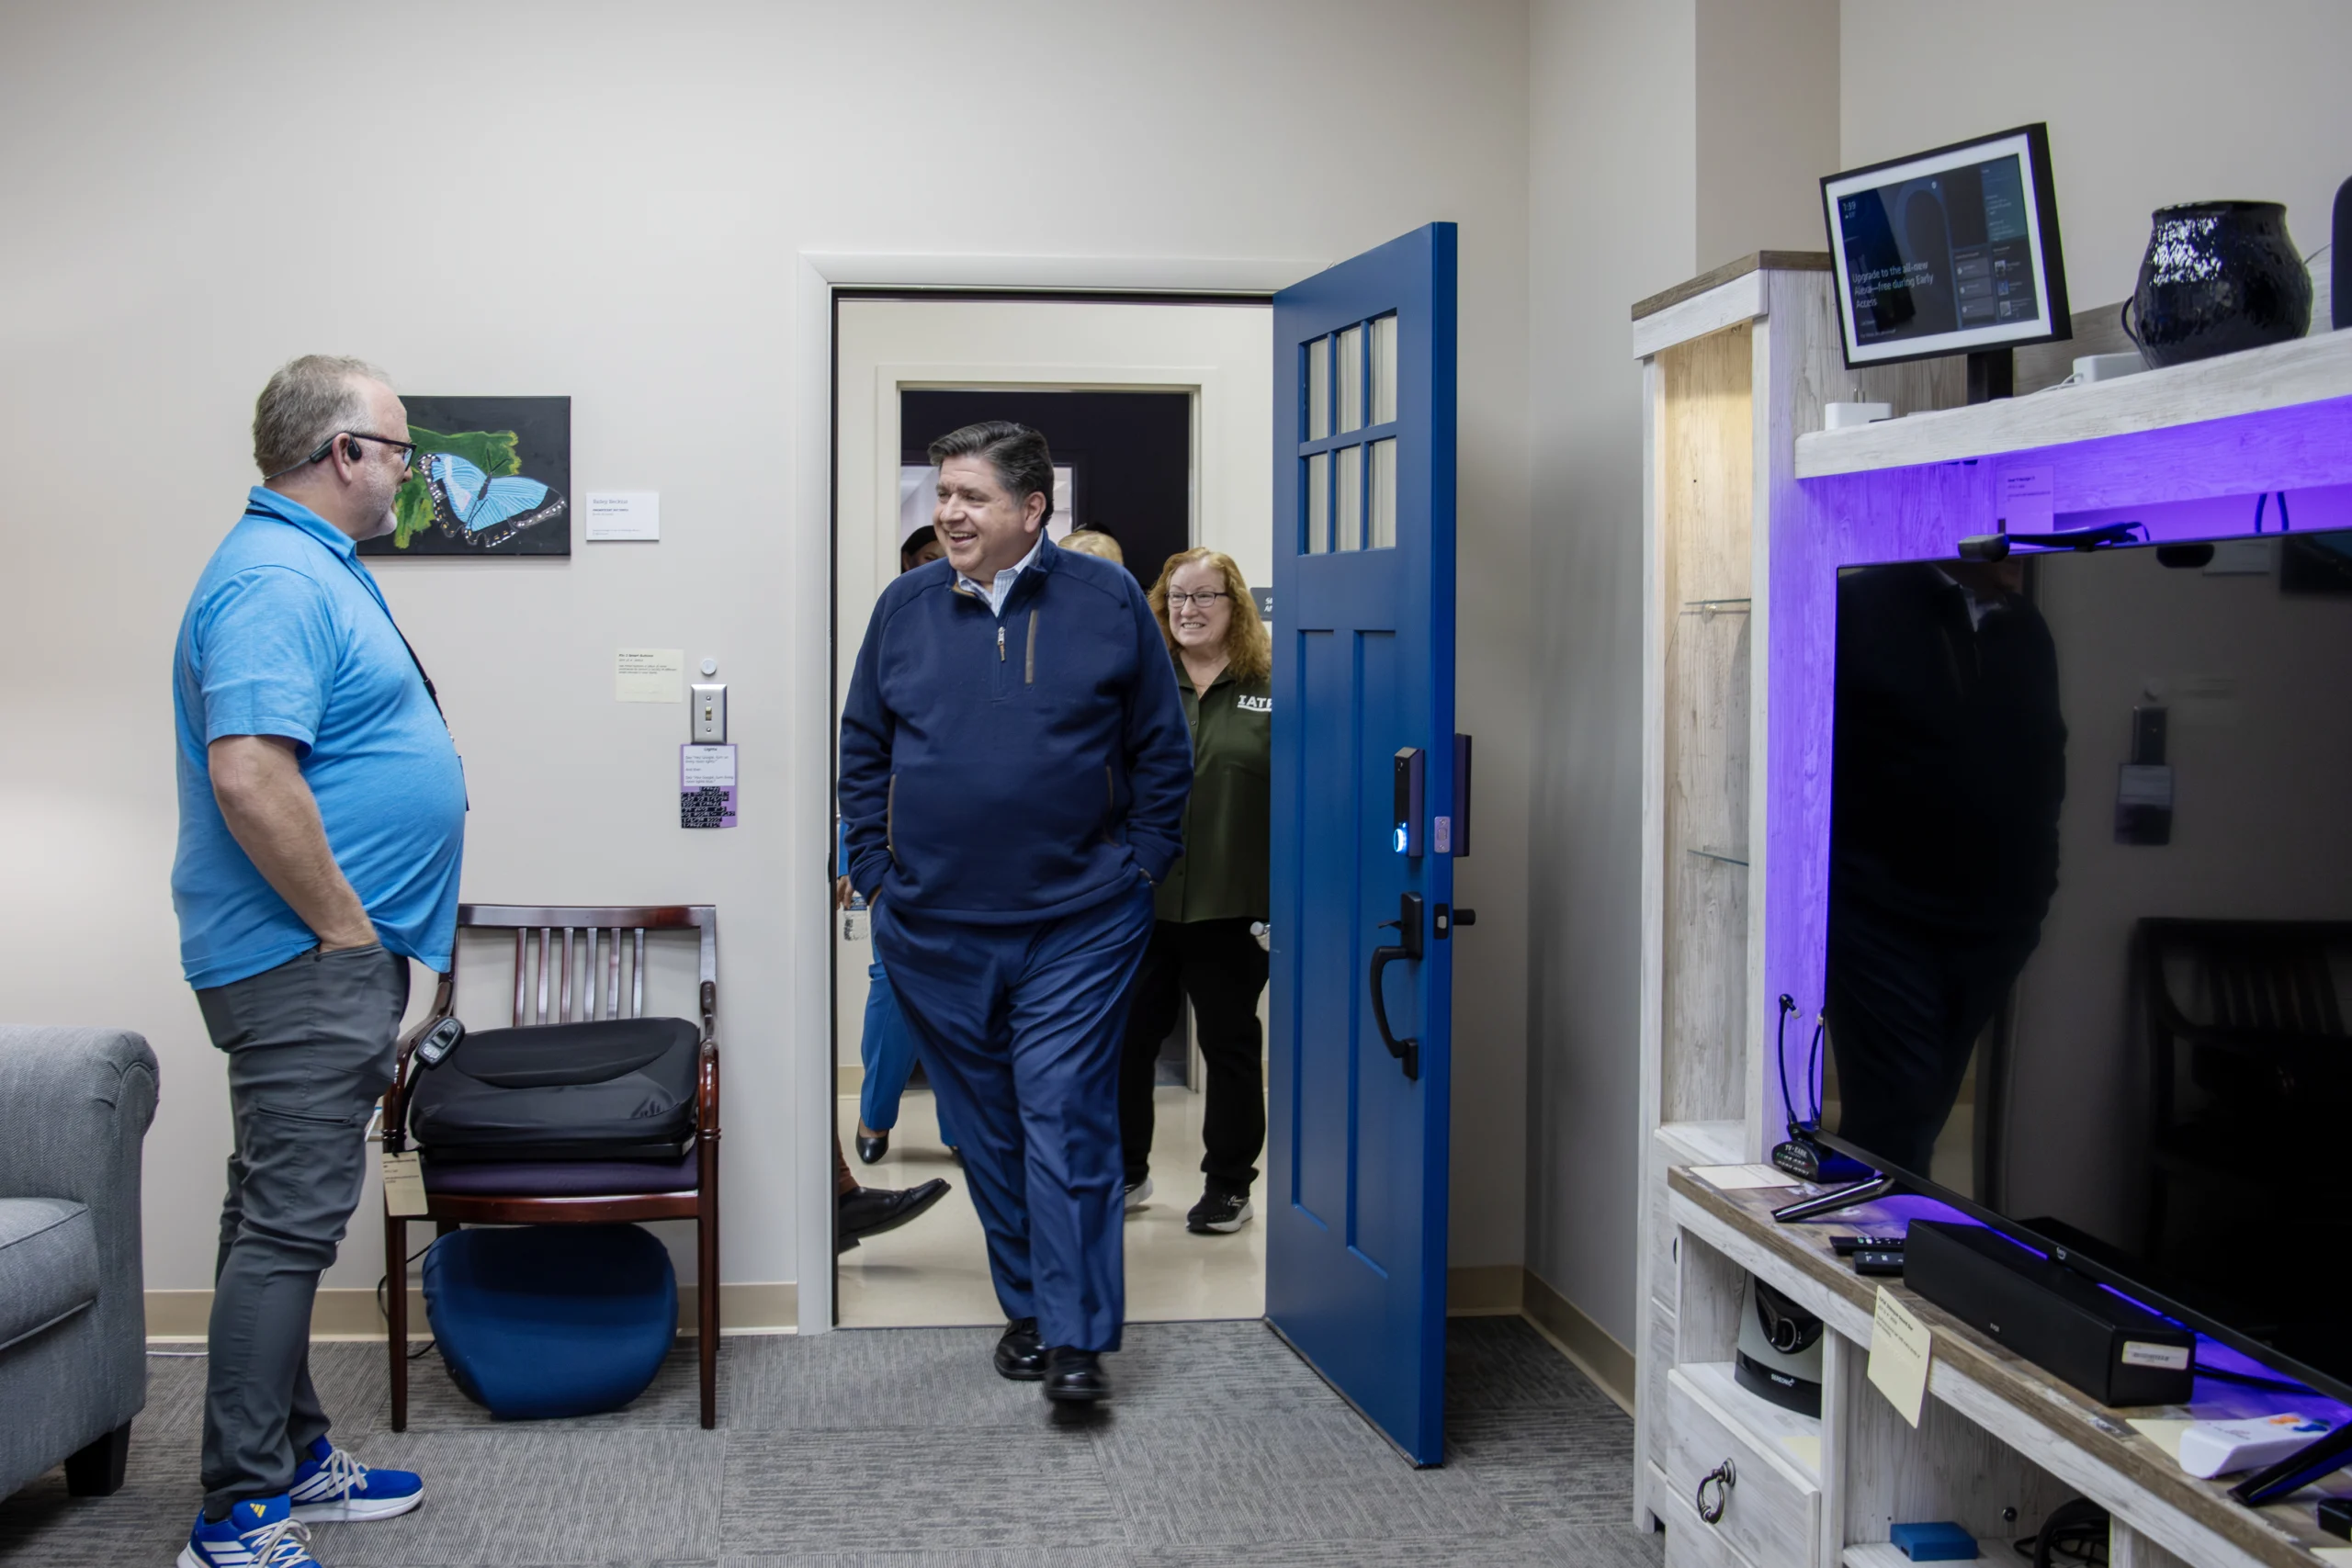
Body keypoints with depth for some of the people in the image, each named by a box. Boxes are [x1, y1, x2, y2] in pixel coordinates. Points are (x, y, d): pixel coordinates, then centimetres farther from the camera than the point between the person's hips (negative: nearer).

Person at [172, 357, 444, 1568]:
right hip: (305, 959, -11)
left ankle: (294, 1460, 27)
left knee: (283, 1216, 16)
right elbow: (250, 776, -29)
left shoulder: (314, 565, 16)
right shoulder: (276, 581, -18)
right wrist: (346, 927, -20)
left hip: (323, 959, 11)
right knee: (288, 1222, -7)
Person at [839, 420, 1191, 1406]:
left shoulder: (1107, 602, -1)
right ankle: (1026, 1309, 25)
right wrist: (876, 873, 5)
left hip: (1077, 925, -3)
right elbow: (863, 751, 12)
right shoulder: (906, 607, 5)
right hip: (935, 930, 3)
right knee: (987, 1129, 11)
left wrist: (1138, 869, -1)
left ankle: (1077, 1336, -1)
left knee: (1066, 1120, -6)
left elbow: (1162, 749, 4)